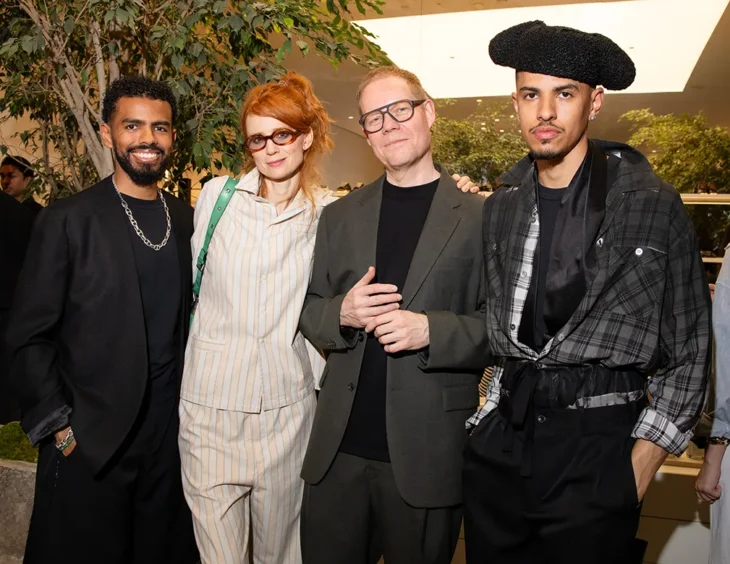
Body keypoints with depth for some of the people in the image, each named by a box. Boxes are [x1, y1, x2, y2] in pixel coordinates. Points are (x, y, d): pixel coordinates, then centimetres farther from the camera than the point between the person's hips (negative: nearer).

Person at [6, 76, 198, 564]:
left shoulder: (188, 221, 6)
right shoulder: (68, 221, -6)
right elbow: (29, 338, -5)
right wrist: (60, 427, -8)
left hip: (172, 439, 4)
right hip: (89, 448, -3)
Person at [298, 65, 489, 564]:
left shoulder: (478, 217, -3)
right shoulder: (339, 217, 9)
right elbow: (309, 312, 11)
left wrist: (431, 330, -21)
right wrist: (342, 313, -10)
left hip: (427, 455, -3)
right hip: (337, 450, 4)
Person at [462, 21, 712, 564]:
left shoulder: (652, 205, -6)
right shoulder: (498, 209, 5)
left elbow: (688, 351, -3)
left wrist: (639, 469, -8)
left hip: (598, 446, -3)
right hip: (500, 442, 4)